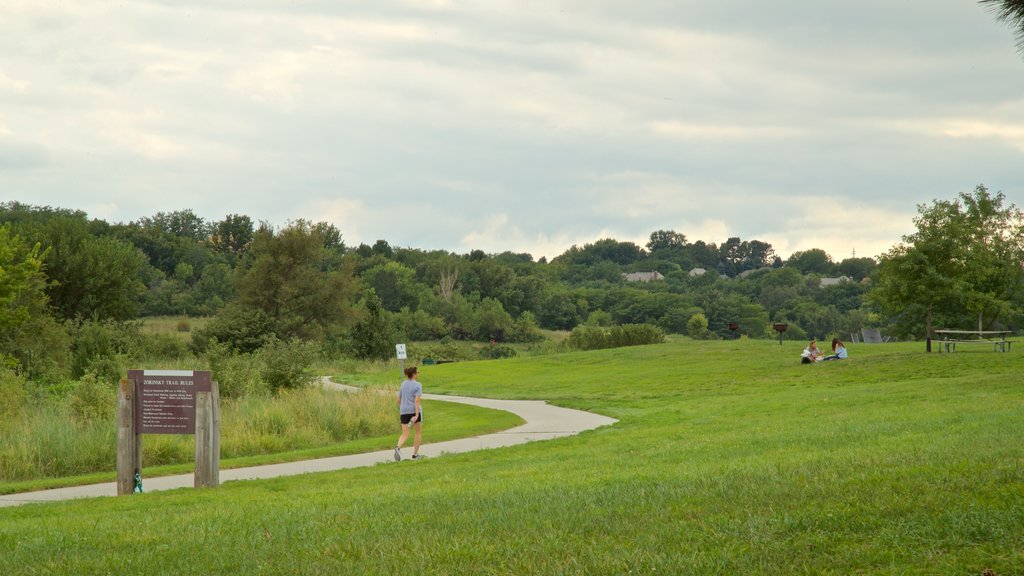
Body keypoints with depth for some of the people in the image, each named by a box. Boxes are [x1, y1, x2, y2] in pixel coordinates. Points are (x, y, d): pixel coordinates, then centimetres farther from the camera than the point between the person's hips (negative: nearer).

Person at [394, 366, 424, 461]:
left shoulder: (403, 384, 10)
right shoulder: (418, 385, -7)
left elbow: (399, 400, 14)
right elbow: (417, 400, -17)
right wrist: (417, 415, -20)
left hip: (404, 411, 4)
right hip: (414, 411, -4)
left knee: (405, 434, 3)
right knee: (418, 432, 16)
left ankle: (398, 447, -28)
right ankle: (415, 454, 17)